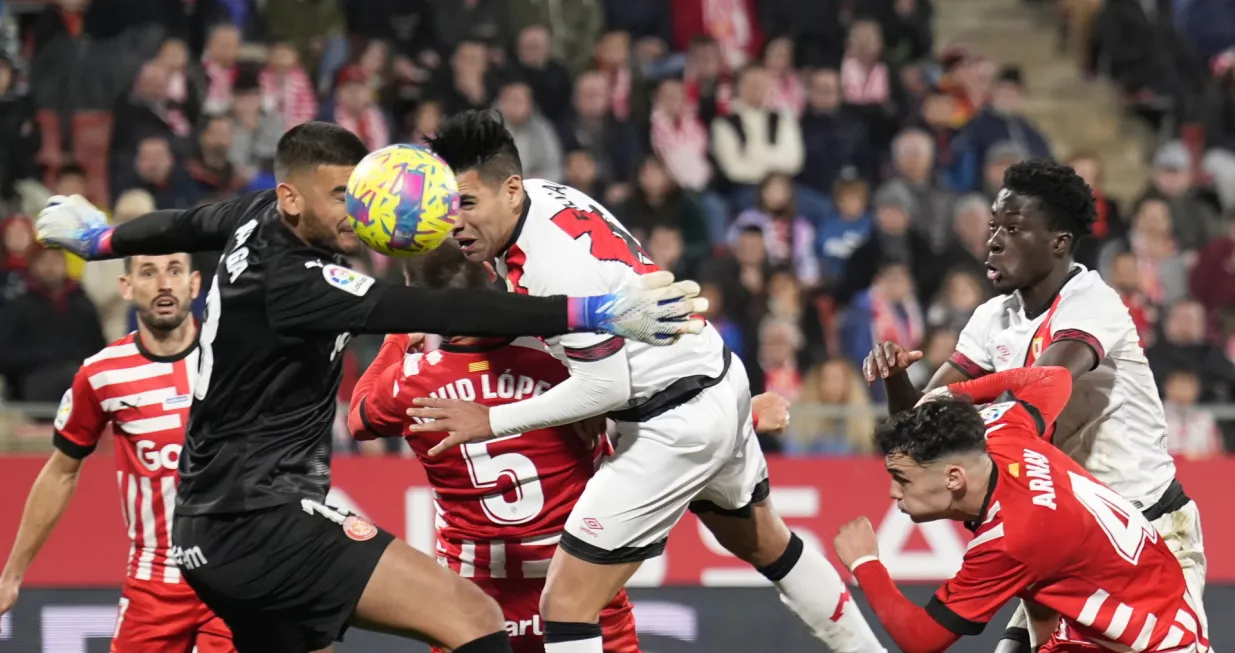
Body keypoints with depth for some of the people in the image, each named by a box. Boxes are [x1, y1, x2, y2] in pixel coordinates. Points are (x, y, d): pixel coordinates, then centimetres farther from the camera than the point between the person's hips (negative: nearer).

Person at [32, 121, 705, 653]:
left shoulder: (258, 216, 5)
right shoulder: (292, 282, -22)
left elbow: (182, 225, 27)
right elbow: (438, 313, -31)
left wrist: (99, 237, 49)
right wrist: (593, 313, -35)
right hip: (260, 519, -11)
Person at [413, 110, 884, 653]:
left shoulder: (556, 262, -30)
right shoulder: (542, 197, -3)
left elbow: (606, 387, -26)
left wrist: (492, 422, -20)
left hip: (676, 425, -10)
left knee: (565, 606, -9)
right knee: (767, 546, 33)